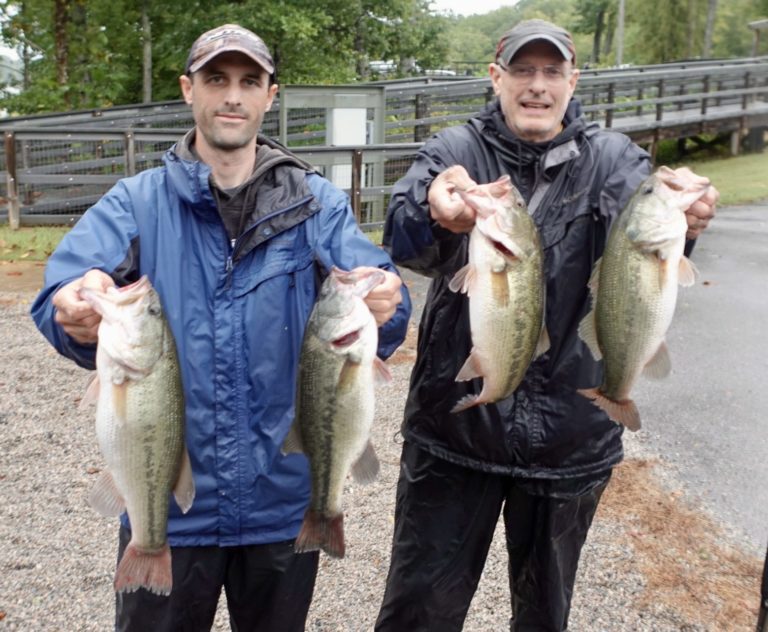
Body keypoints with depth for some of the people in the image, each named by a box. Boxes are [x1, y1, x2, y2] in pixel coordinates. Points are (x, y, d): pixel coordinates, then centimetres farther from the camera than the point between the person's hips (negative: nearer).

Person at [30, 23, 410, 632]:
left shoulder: (317, 203, 0)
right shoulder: (137, 202, -2)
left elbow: (372, 283, -14)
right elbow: (61, 292, -16)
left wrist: (382, 306, -37)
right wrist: (77, 312, -39)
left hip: (286, 496, 1)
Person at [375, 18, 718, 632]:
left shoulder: (611, 159, 0)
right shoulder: (457, 150, -2)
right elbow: (404, 238, -22)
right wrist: (435, 212, -46)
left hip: (571, 438, 2)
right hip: (453, 429, -1)